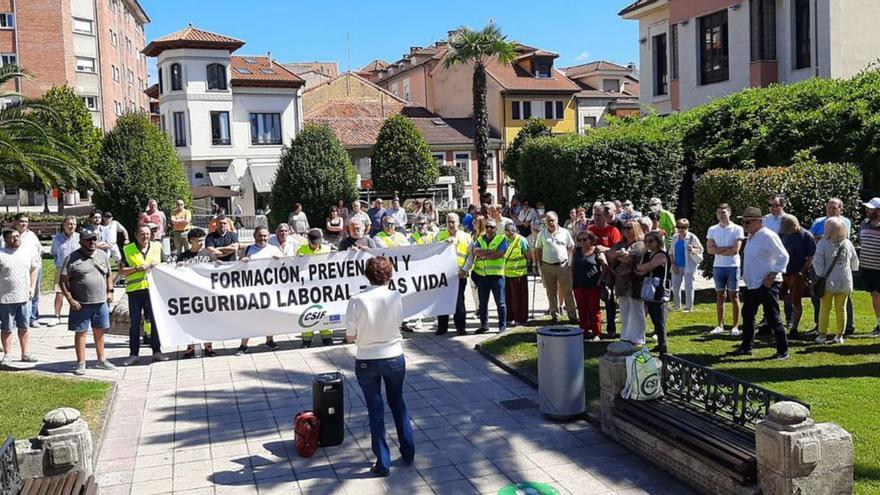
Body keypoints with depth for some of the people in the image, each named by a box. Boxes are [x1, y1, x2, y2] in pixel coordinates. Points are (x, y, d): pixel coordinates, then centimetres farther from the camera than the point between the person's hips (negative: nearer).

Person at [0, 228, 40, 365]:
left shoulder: (28, 252, 6)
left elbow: (34, 269, 15)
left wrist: (32, 287, 5)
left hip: (24, 297, 4)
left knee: (24, 327, 12)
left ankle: (25, 354, 21)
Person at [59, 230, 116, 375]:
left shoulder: (103, 255, 10)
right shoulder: (72, 258, -5)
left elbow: (109, 275, 20)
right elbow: (63, 281, -6)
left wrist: (109, 291, 7)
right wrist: (70, 300, -13)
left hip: (101, 302, 4)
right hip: (81, 304, -4)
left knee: (99, 331, 14)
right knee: (80, 332, 2)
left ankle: (101, 360, 26)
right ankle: (81, 364, 10)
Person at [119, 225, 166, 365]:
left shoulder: (157, 247, 9)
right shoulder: (127, 250, 3)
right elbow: (121, 270, 1)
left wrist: (158, 266, -5)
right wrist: (137, 268, -13)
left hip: (153, 288, 1)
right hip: (134, 290, -1)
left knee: (155, 321, 3)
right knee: (134, 324, 5)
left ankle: (157, 352, 12)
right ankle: (133, 354, 12)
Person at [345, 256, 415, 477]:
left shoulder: (357, 300, -16)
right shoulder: (395, 297, -11)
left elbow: (350, 337, -11)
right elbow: (398, 322, 2)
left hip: (367, 362, -1)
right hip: (394, 358, 2)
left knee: (376, 411, 11)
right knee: (398, 404, 23)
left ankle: (383, 464, 16)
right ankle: (408, 453, 31)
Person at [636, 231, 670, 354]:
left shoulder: (661, 255, -9)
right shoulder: (646, 255, 15)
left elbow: (647, 267, -19)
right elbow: (638, 271, 6)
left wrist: (639, 267, 0)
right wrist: (643, 270, -14)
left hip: (658, 292, -8)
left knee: (659, 321, -5)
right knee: (654, 320, 14)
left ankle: (663, 348, 0)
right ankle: (660, 344, 24)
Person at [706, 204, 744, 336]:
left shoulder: (737, 229, -5)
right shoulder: (712, 230, 6)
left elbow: (735, 250, -13)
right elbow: (709, 249, -4)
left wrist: (718, 250, -7)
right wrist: (727, 248, -11)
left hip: (733, 266, -3)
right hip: (718, 266, 3)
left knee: (734, 296, 3)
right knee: (720, 296, 8)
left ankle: (735, 326, 8)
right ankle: (720, 325, 15)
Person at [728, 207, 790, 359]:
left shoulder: (768, 236, -16)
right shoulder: (751, 237, 11)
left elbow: (783, 257, -18)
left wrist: (771, 276, -20)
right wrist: (746, 277, 15)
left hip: (767, 284, -10)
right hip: (752, 284, 10)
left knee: (773, 318, -4)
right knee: (747, 315, 16)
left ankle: (783, 351, 6)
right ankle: (746, 347, 28)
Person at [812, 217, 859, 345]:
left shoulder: (823, 243, -10)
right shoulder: (848, 244, 1)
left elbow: (817, 262, -13)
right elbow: (855, 264, 8)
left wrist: (821, 276, -2)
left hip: (828, 282, -2)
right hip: (845, 282, 3)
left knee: (824, 309, 6)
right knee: (841, 309, 10)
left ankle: (822, 334, 8)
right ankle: (839, 336, 13)